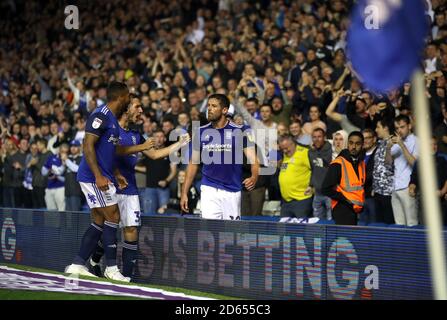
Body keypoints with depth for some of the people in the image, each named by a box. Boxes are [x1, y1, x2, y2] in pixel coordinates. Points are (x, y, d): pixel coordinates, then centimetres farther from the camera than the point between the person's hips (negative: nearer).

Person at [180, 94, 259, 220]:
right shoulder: (201, 132, 4)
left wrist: (254, 176, -30)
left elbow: (252, 158, -8)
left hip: (232, 191, -1)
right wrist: (184, 192, 5)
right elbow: (193, 163, 10)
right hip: (209, 190, 1)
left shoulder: (239, 131, -4)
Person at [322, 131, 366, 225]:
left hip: (357, 211, 7)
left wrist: (361, 202, 10)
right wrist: (346, 200, -12)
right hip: (343, 211, -7)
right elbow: (326, 189, -12)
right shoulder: (338, 164, -10)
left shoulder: (362, 164, 13)